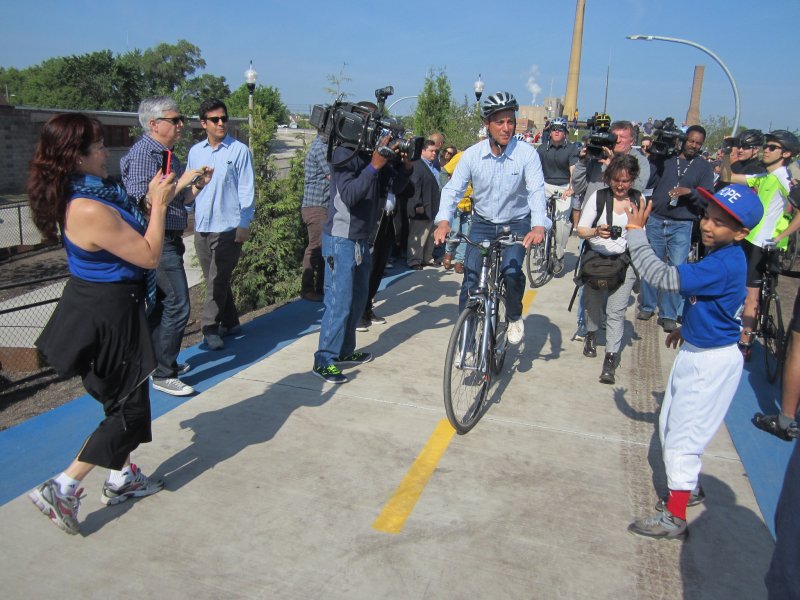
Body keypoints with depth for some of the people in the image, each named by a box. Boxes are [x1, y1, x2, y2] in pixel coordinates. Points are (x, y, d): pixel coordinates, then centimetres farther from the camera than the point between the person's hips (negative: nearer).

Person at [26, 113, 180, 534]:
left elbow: (130, 238, 10)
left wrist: (157, 200, 5)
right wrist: (158, 205, -12)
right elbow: (149, 256, -20)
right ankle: (63, 489, 10)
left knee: (123, 399, 22)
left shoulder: (84, 197, 2)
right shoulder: (91, 210, -27)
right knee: (130, 408, 5)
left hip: (98, 306, 10)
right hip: (108, 314, -10)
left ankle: (121, 478, 37)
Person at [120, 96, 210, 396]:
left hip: (170, 240, 10)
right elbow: (143, 201, -21)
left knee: (161, 304, 17)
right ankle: (163, 374, 0)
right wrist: (180, 183, -23)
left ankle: (158, 362, 29)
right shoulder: (143, 153, -13)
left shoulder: (169, 155, 15)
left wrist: (197, 184, 3)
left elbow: (181, 201, 20)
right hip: (158, 241, -10)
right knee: (177, 306, -9)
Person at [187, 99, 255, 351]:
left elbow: (246, 190, -6)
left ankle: (211, 328, 2)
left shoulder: (239, 151, -4)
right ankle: (229, 323, 25)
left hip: (228, 227, -6)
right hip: (201, 227, 6)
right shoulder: (195, 151, 11)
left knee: (218, 280, -6)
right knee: (214, 280, 12)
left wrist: (244, 224, -11)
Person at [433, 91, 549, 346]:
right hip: (482, 222, 2)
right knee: (471, 276, -8)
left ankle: (515, 318, 7)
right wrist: (444, 221, -32)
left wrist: (539, 226, -41)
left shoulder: (526, 153, -15)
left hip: (516, 223, -1)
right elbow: (453, 189, -14)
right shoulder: (472, 155, -11)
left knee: (511, 270, -23)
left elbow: (537, 190, -23)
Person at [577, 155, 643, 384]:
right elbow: (580, 230, -10)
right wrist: (596, 232, -28)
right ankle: (591, 335, 45)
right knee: (592, 304, 15)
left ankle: (610, 359, 0)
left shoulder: (638, 199, 2)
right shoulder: (598, 197, -6)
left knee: (616, 312, -5)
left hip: (625, 261, 0)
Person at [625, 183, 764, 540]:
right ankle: (689, 489, 44)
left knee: (682, 438, 0)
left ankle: (675, 518, 15)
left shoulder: (724, 265, -29)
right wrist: (686, 327, 29)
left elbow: (663, 278, -35)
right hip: (696, 352, 10)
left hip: (710, 362, -10)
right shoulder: (722, 255, 2)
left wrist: (635, 233, -29)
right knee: (671, 427, 23)